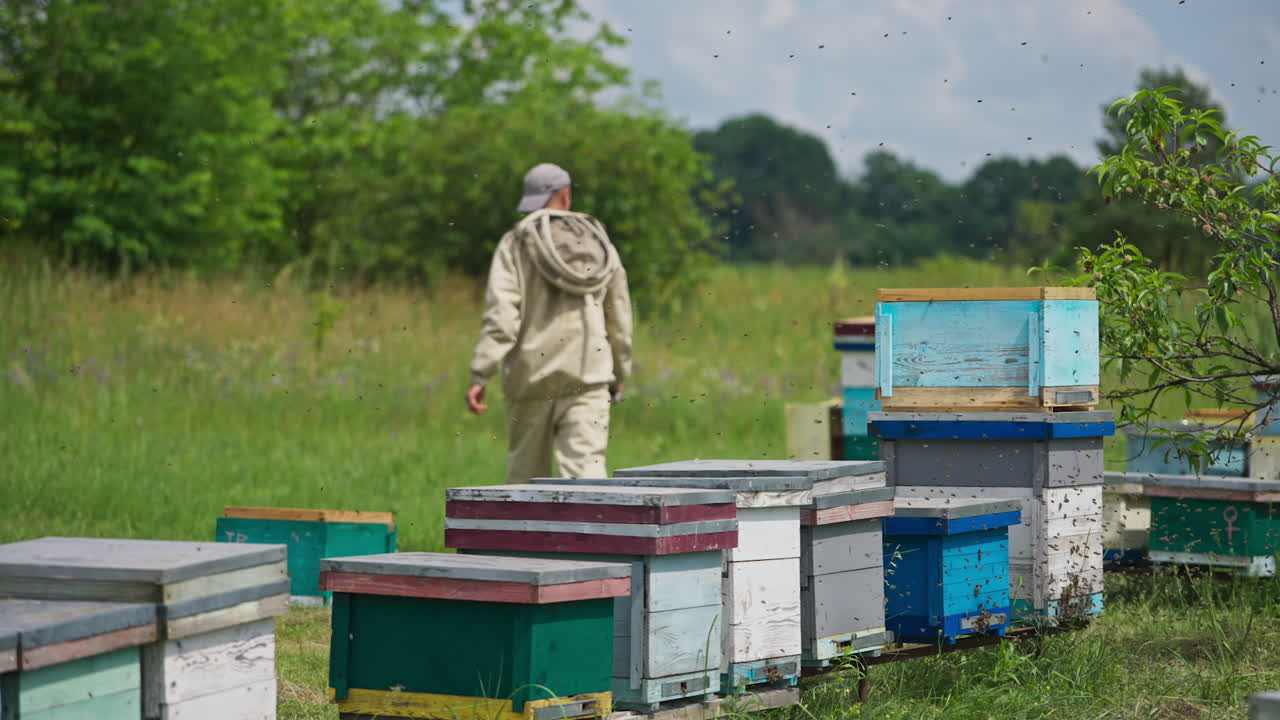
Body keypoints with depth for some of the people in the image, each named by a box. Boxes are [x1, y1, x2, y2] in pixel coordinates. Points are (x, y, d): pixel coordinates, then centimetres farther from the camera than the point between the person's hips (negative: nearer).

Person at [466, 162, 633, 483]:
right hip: (589, 374, 2)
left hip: (533, 375, -2)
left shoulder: (516, 244, -2)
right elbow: (619, 319, 15)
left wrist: (479, 376, -14)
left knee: (527, 473, 13)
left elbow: (500, 315, -12)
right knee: (586, 466, -7)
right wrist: (619, 373, 28)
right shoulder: (600, 244, 10)